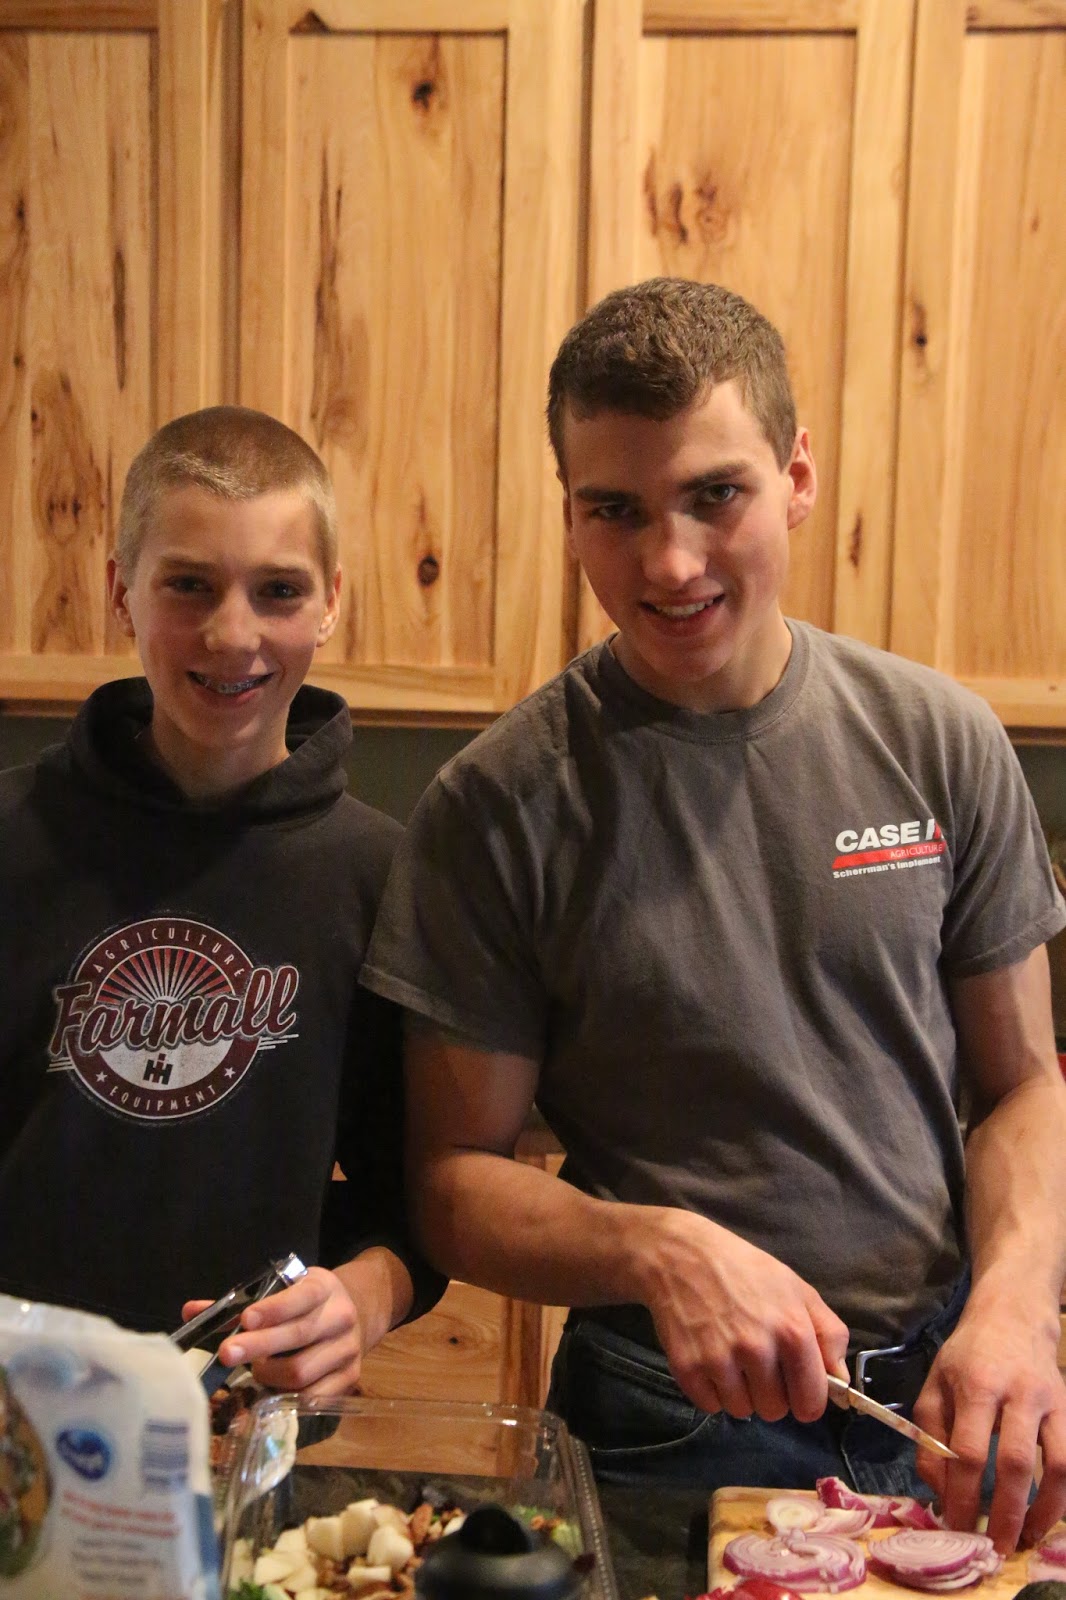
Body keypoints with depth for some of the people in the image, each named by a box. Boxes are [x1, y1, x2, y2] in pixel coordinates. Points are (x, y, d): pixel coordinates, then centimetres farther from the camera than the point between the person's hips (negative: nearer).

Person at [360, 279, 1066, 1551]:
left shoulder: (938, 742, -5)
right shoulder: (496, 809, -12)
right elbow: (454, 1179, -7)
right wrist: (658, 1248, -24)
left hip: (945, 1404, 3)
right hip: (667, 1433, -2)